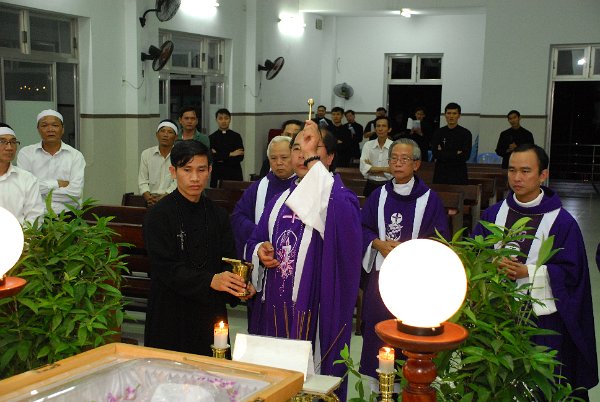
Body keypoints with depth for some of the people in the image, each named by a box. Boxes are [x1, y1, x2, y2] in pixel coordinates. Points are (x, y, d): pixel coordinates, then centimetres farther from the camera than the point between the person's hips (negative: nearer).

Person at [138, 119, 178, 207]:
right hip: (151, 197, 2)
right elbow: (142, 181, 8)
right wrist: (149, 198, -10)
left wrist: (161, 199, -17)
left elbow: (178, 183, -6)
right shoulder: (146, 154, 11)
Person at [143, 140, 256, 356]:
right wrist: (210, 280, -28)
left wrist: (240, 286, -15)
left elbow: (229, 260, 7)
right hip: (171, 314, -4)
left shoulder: (218, 215, 7)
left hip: (210, 313, 4)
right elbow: (165, 268, -15)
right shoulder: (159, 215, -6)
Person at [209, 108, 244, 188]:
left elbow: (240, 157, -3)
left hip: (235, 175, 0)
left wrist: (221, 158, -8)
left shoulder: (236, 136, 6)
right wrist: (230, 154, -8)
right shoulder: (212, 137, 5)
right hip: (217, 175, 0)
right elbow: (211, 156, -8)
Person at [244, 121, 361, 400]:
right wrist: (260, 251, -5)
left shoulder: (340, 197, -6)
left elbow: (336, 210, -32)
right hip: (274, 306, 6)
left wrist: (312, 157, -26)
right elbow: (255, 241, 19)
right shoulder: (280, 201, 12)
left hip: (312, 310, -6)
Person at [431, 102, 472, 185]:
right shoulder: (438, 132, 7)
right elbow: (435, 154, -5)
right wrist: (456, 153, -9)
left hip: (459, 174, -1)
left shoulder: (465, 133, 1)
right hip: (441, 173, 2)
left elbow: (465, 156, -9)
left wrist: (443, 154, -7)